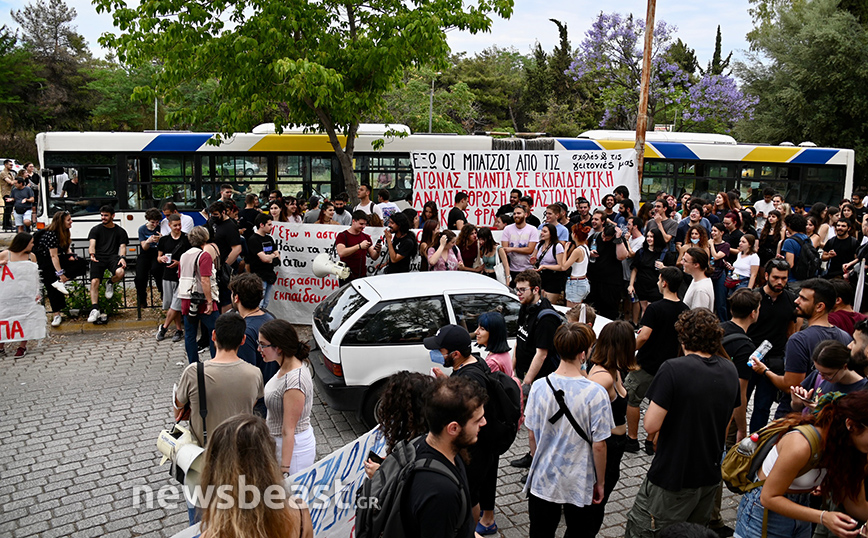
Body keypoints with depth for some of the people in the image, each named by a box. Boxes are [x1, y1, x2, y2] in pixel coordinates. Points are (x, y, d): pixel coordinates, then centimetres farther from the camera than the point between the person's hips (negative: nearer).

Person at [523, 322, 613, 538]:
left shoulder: (539, 386, -12)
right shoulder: (596, 393, -21)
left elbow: (532, 435, -2)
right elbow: (599, 446, -15)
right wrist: (600, 483, 0)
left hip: (543, 481, 2)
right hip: (580, 484, -2)